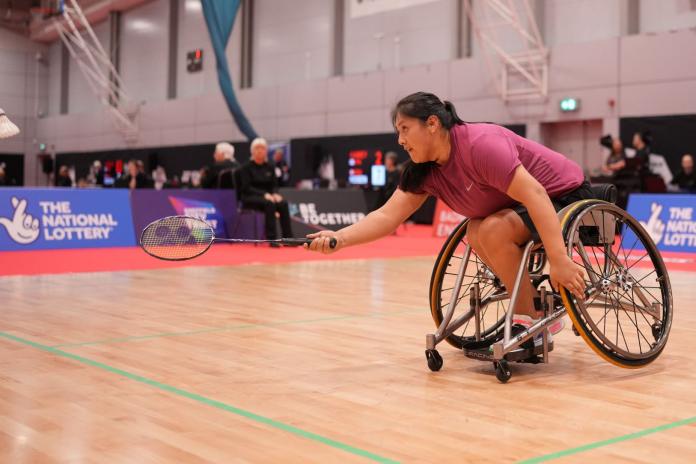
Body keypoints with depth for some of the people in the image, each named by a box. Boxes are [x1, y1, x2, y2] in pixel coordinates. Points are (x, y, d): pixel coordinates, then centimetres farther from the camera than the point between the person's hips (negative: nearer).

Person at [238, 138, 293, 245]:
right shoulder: (246, 167, -2)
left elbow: (274, 185, 11)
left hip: (268, 196, 5)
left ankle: (288, 237, -29)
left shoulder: (269, 167, 12)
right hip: (250, 198, -5)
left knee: (283, 204, -26)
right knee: (269, 204, -36)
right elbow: (246, 188, -11)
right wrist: (264, 194, -23)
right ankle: (271, 238, -36)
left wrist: (275, 194, -13)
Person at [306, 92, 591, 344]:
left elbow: (535, 194, -34)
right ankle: (537, 307, 5)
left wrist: (559, 261, -39)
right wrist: (341, 238, -23)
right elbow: (388, 216, -7)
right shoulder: (423, 171, -2)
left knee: (494, 230, -26)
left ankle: (530, 321, -11)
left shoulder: (480, 144, -29)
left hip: (565, 199, -9)